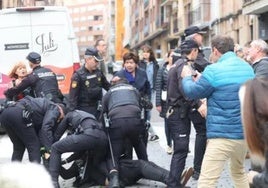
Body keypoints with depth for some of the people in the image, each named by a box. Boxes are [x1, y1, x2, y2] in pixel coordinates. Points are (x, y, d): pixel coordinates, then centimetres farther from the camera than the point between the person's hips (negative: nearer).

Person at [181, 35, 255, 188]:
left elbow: (192, 92, -2)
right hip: (245, 133, 8)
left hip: (222, 136, -8)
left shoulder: (214, 70, -13)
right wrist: (204, 81, 23)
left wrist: (187, 77, 18)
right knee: (239, 171, 28)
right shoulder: (248, 69, 10)